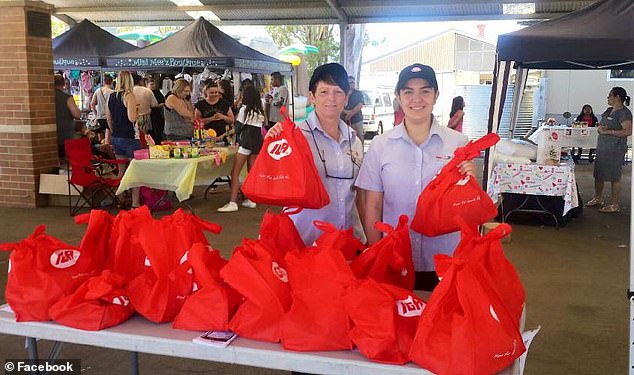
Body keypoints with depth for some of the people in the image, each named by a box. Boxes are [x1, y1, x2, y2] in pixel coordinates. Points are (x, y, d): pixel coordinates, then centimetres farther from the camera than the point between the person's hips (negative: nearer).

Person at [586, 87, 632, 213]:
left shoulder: (624, 113, -12)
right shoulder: (608, 111, 14)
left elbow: (628, 131, -22)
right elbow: (600, 126, 23)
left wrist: (608, 131, -21)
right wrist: (600, 128, -2)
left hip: (615, 149, -9)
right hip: (602, 147, 9)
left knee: (614, 177, -3)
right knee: (598, 174, 15)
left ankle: (615, 205, 5)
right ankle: (598, 199, 30)